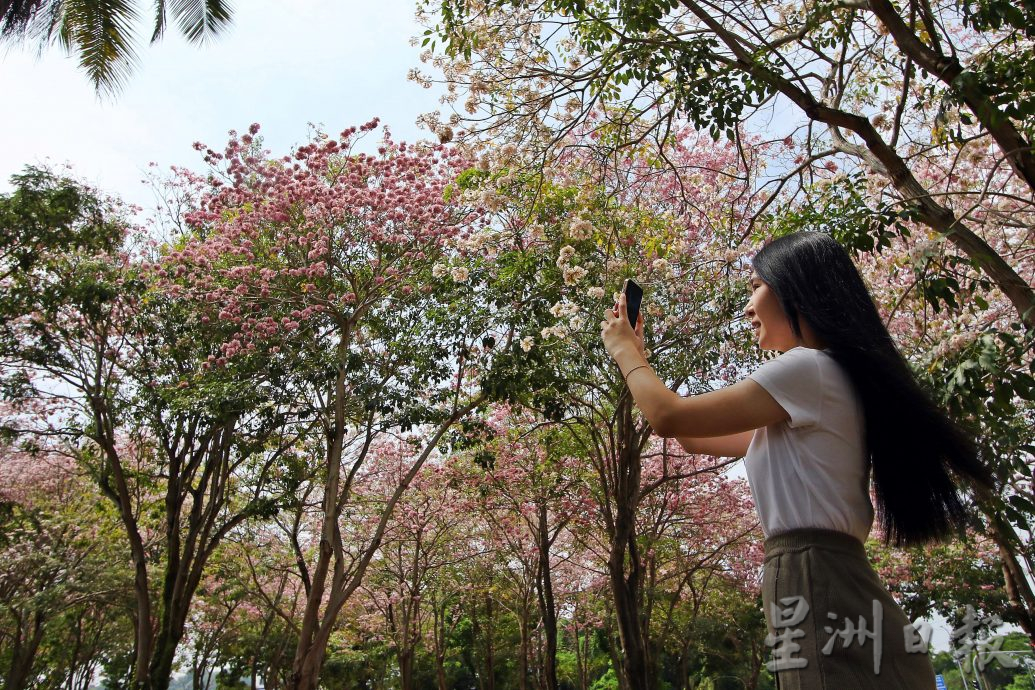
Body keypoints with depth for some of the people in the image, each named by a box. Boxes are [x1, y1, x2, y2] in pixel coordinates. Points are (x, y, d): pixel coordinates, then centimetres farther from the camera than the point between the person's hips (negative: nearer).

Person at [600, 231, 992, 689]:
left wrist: (623, 350, 9)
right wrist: (637, 357, 27)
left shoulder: (808, 367, -11)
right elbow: (695, 438, 26)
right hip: (828, 594, 10)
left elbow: (671, 417, -9)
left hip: (821, 598, -10)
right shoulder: (800, 404, 20)